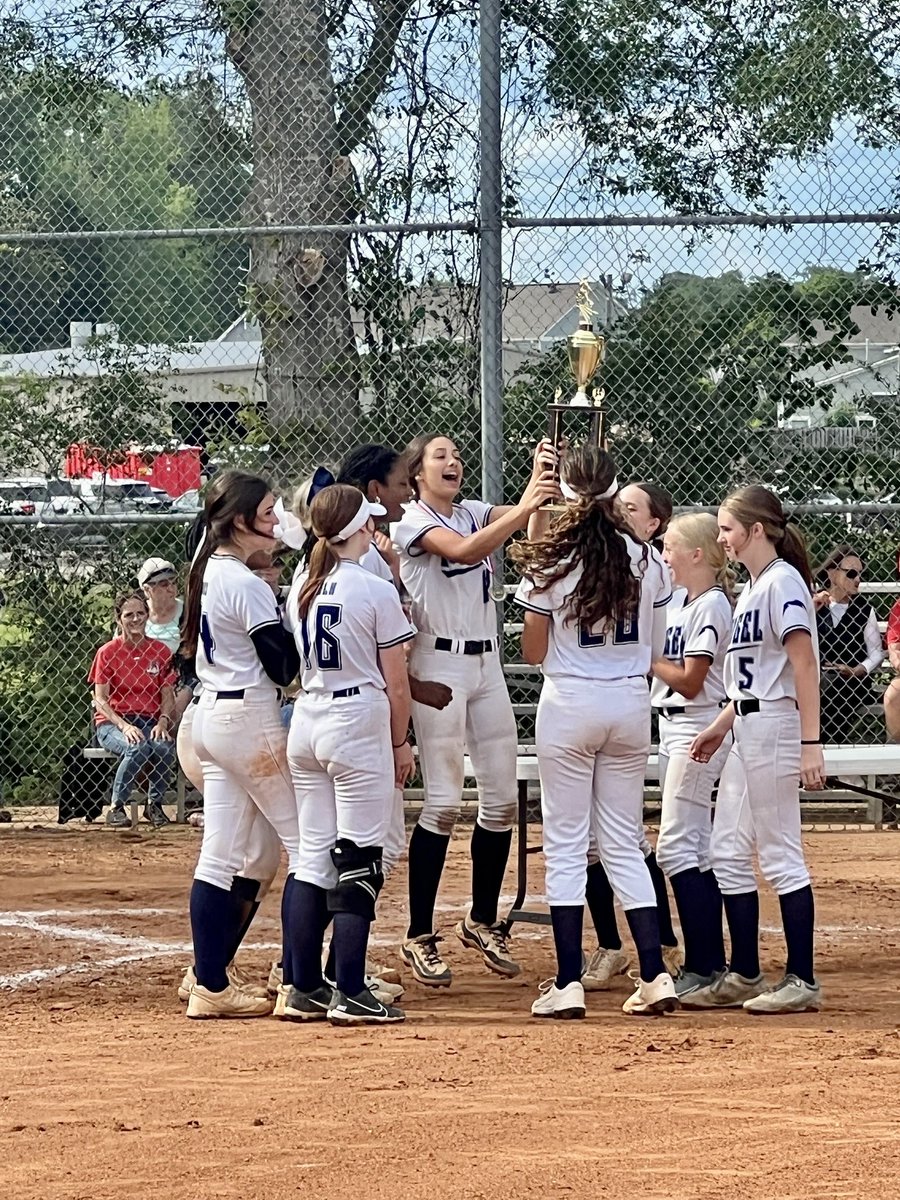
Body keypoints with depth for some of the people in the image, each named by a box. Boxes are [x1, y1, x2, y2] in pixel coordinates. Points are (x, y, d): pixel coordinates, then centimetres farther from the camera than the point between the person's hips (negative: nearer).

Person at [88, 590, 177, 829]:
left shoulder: (160, 652, 8)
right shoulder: (108, 652, 0)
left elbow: (168, 695, 8)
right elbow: (100, 699, -4)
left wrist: (162, 722, -13)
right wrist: (124, 726, -19)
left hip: (149, 722, 2)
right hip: (112, 722, -2)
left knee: (164, 747, -32)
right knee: (137, 748, -36)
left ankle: (155, 804, -8)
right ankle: (116, 808, -18)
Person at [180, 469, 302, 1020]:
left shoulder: (208, 571, 10)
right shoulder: (247, 584, -17)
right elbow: (285, 666, -16)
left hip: (211, 717, 9)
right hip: (252, 720, -9)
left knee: (222, 856, 8)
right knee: (307, 843, -2)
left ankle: (210, 985, 7)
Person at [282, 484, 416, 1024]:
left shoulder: (301, 589, 7)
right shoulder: (376, 590, -11)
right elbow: (396, 682, -7)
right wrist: (401, 744, 3)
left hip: (306, 722, 7)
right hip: (359, 724, -6)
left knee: (314, 857, 10)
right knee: (358, 863, -4)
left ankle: (305, 989, 12)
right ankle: (351, 994, -6)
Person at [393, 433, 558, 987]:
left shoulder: (477, 512, 13)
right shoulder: (413, 523, -7)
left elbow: (534, 519, -4)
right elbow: (464, 551, -25)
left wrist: (542, 481, -24)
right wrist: (526, 507, -35)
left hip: (487, 663, 7)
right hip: (439, 664, -7)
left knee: (502, 798, 7)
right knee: (443, 801, -9)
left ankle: (483, 920, 21)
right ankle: (420, 935, -4)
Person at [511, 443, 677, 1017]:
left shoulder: (549, 561, -10)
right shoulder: (648, 561, -1)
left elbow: (533, 652, -3)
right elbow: (656, 650, 5)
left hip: (569, 705, -3)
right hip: (631, 704, 3)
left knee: (565, 843, 3)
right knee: (624, 844, 11)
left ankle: (568, 984, -2)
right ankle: (656, 975, 3)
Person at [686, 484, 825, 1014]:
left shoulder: (783, 582, -13)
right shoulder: (753, 588, 16)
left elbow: (804, 665, -20)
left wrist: (811, 743, -25)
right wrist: (720, 728, 22)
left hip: (776, 728, -10)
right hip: (747, 732, 10)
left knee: (781, 856, -6)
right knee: (728, 852, 11)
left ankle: (802, 981, -1)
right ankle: (744, 976, 18)